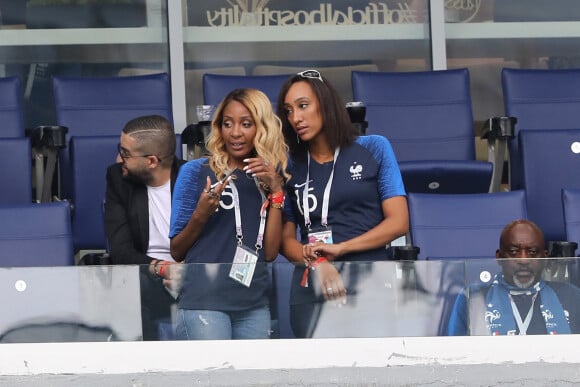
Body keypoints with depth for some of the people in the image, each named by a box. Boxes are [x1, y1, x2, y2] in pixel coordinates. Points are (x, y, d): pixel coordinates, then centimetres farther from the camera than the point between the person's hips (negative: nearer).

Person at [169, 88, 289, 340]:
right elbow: (176, 251, 4)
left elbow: (270, 252, 3)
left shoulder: (267, 179, 13)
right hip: (204, 302, -4)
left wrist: (275, 192, -3)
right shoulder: (196, 171, 3)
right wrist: (201, 215, -14)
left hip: (254, 305, 4)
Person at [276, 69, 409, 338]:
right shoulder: (290, 168, 12)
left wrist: (339, 248, -9)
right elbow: (286, 239, 8)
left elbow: (398, 222, 2)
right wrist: (316, 263, -13)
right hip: (311, 293, 2)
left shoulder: (374, 149, 7)